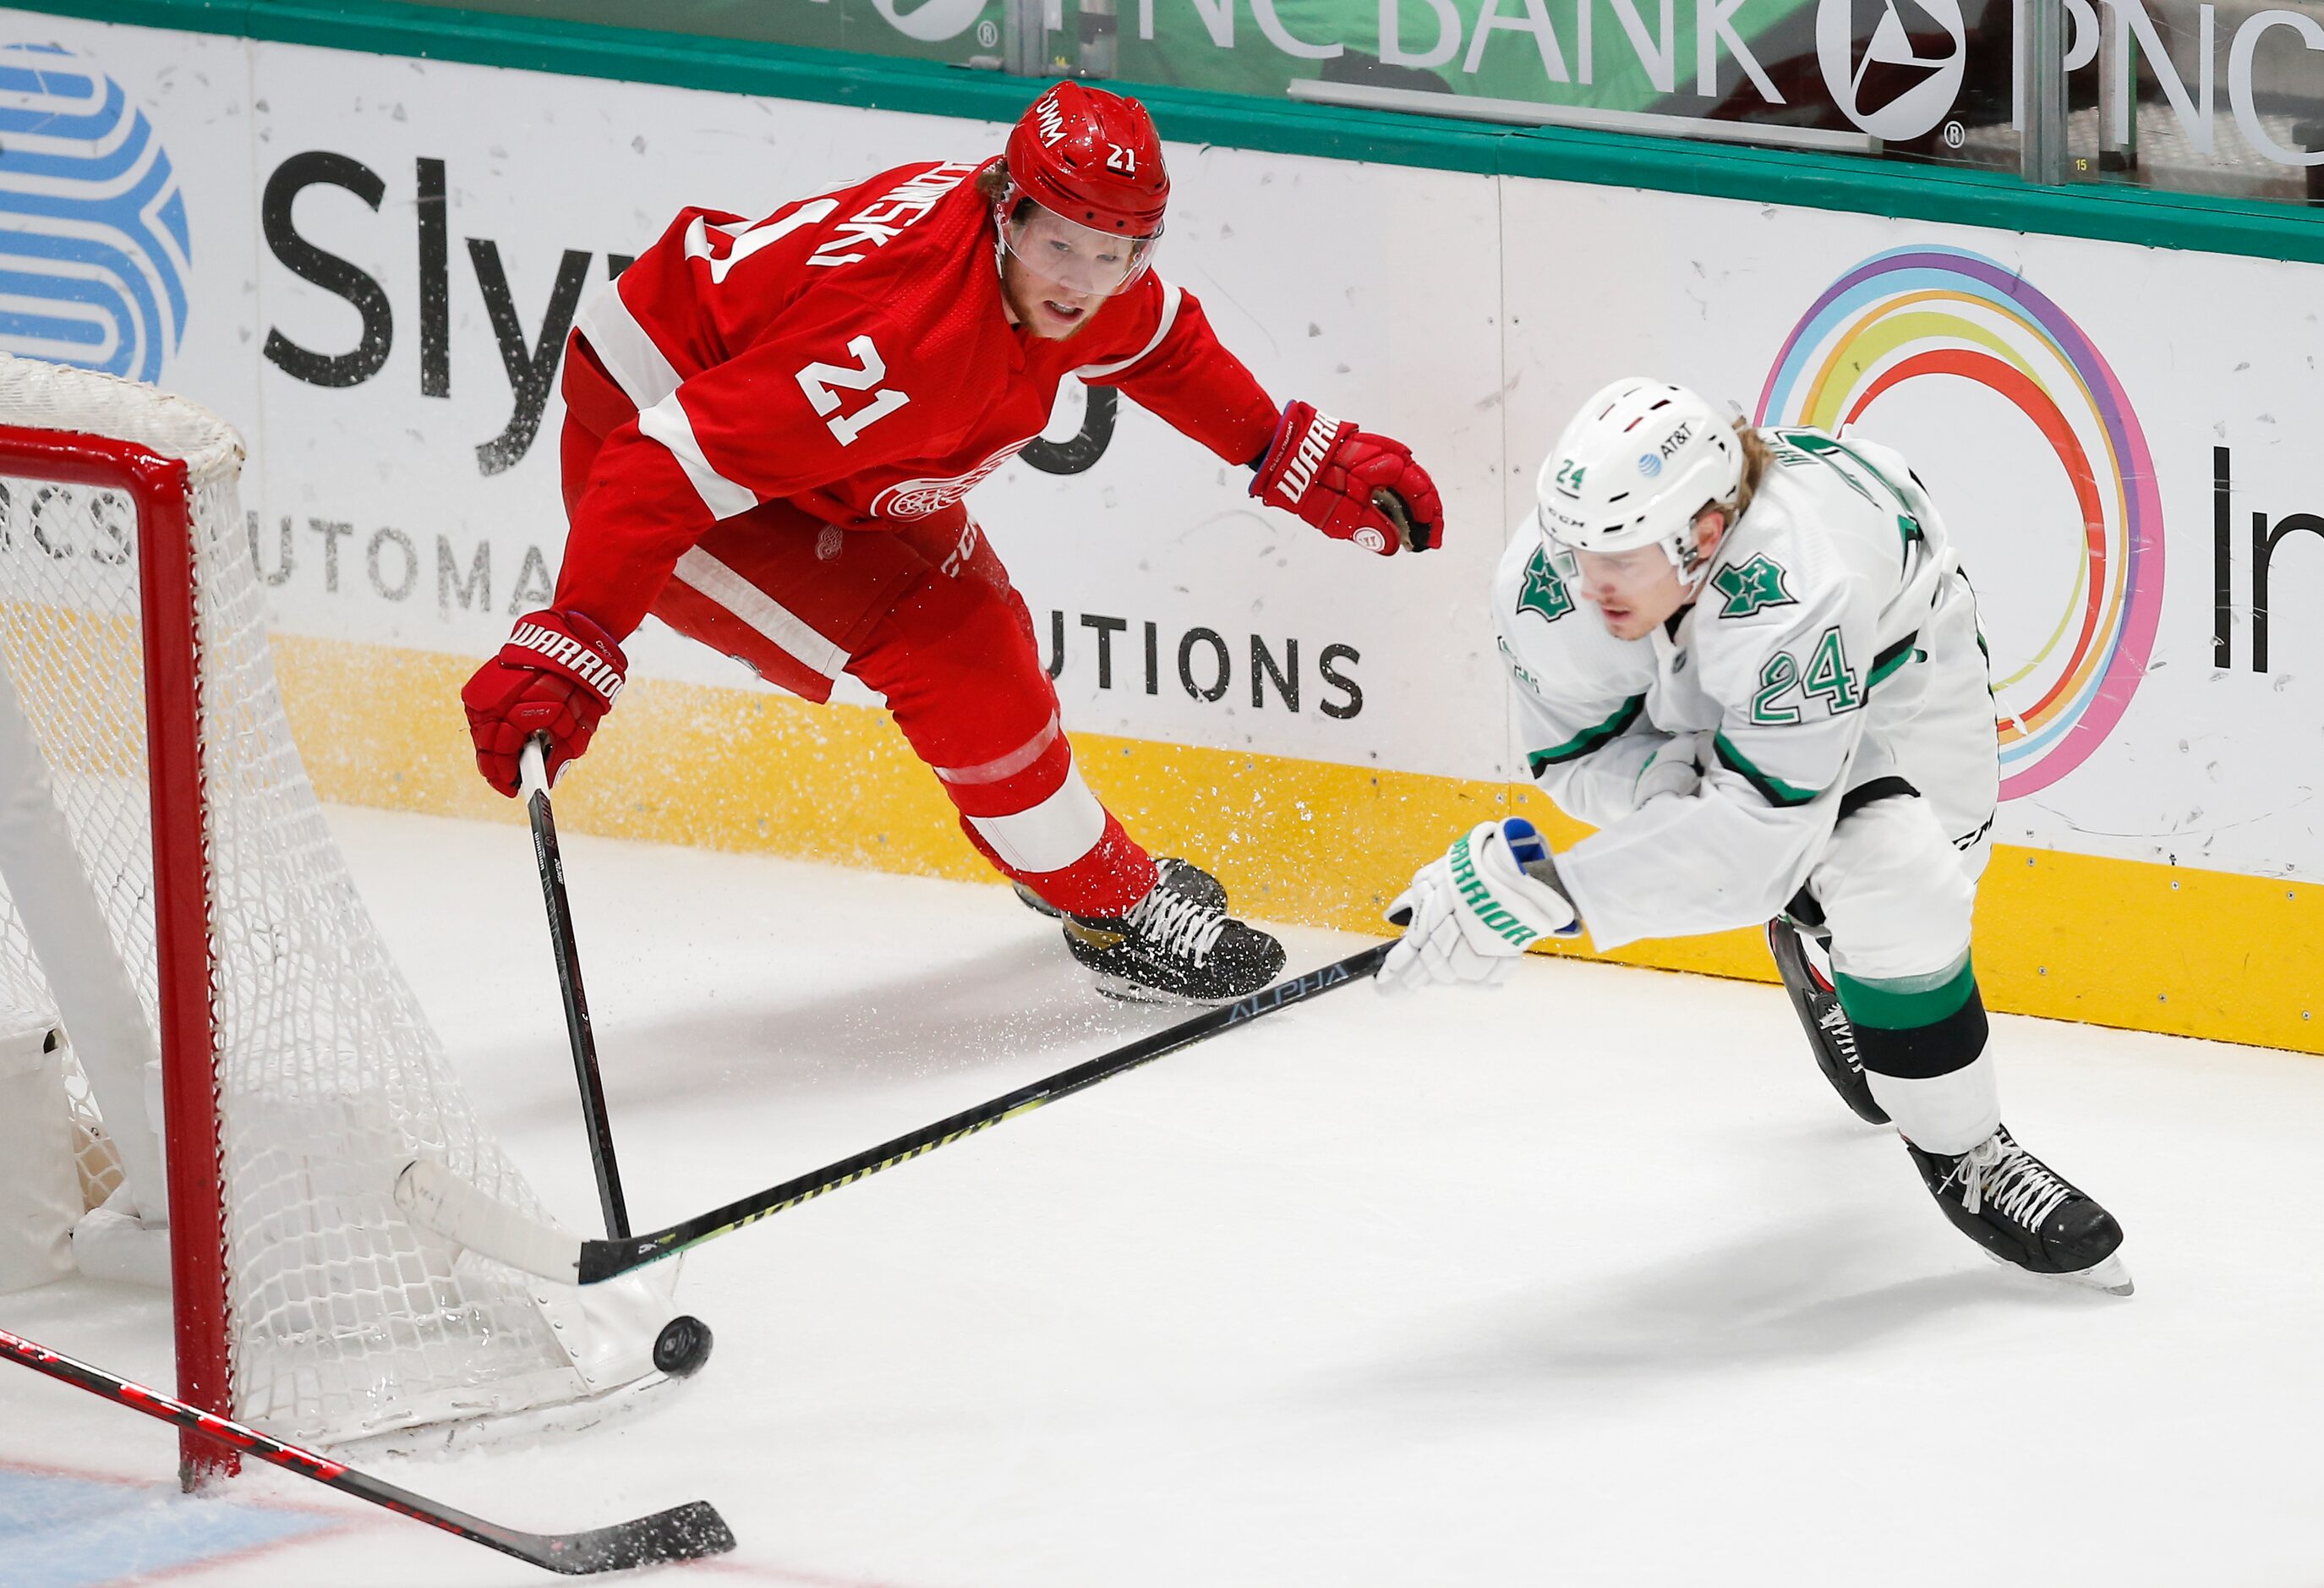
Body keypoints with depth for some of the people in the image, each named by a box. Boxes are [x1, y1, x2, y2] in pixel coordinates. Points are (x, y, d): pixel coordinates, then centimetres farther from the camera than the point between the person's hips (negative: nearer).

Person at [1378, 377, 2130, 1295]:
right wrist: (1673, 780, -39)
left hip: (1893, 658, -2)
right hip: (1691, 703, 2)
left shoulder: (1787, 587, -49)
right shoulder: (1546, 589, -34)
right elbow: (1578, 753, -15)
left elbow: (1762, 831, -49)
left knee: (1902, 892, -9)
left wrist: (1546, 893, -53)